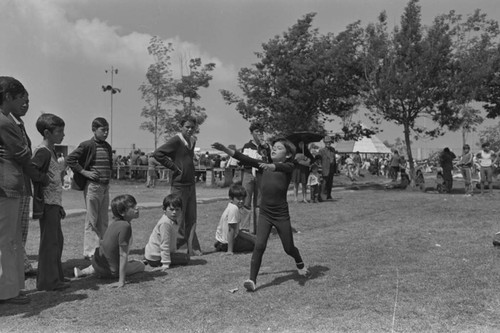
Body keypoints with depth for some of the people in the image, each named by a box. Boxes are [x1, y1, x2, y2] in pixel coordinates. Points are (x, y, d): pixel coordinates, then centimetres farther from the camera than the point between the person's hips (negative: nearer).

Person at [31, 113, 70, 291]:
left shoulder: (52, 152, 16)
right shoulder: (42, 152, -14)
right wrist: (39, 204, -26)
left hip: (54, 203, 10)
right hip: (48, 204, -10)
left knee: (57, 240, 16)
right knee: (50, 241, -3)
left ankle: (55, 277, 26)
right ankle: (48, 281, 5)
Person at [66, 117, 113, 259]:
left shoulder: (107, 147, 12)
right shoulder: (87, 145, -8)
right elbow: (70, 159, -12)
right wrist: (84, 172, -14)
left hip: (105, 186, 7)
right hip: (92, 185, -6)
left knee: (103, 220, 11)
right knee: (92, 220, -1)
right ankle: (90, 252, 6)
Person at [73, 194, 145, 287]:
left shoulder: (115, 223, -3)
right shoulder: (125, 226, -28)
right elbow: (123, 254, -28)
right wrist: (121, 281, -25)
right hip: (111, 270, -8)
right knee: (141, 265, 14)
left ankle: (82, 272, 28)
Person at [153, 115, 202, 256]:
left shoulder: (192, 141, 12)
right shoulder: (176, 141, -11)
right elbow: (157, 153, -18)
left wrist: (190, 170, 12)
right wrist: (174, 167, -16)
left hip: (191, 184, 7)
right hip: (179, 185, -7)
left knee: (191, 219, 10)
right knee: (178, 219, -2)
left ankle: (193, 249, 17)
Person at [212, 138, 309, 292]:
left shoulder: (288, 167, -6)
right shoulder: (265, 165, 7)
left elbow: (279, 167, -29)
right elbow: (245, 159, -2)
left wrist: (270, 166, -52)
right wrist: (225, 149, -12)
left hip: (281, 214, -2)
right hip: (264, 213, 3)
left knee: (288, 248, 13)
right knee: (259, 246, -12)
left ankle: (300, 264, 45)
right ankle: (252, 280, -4)